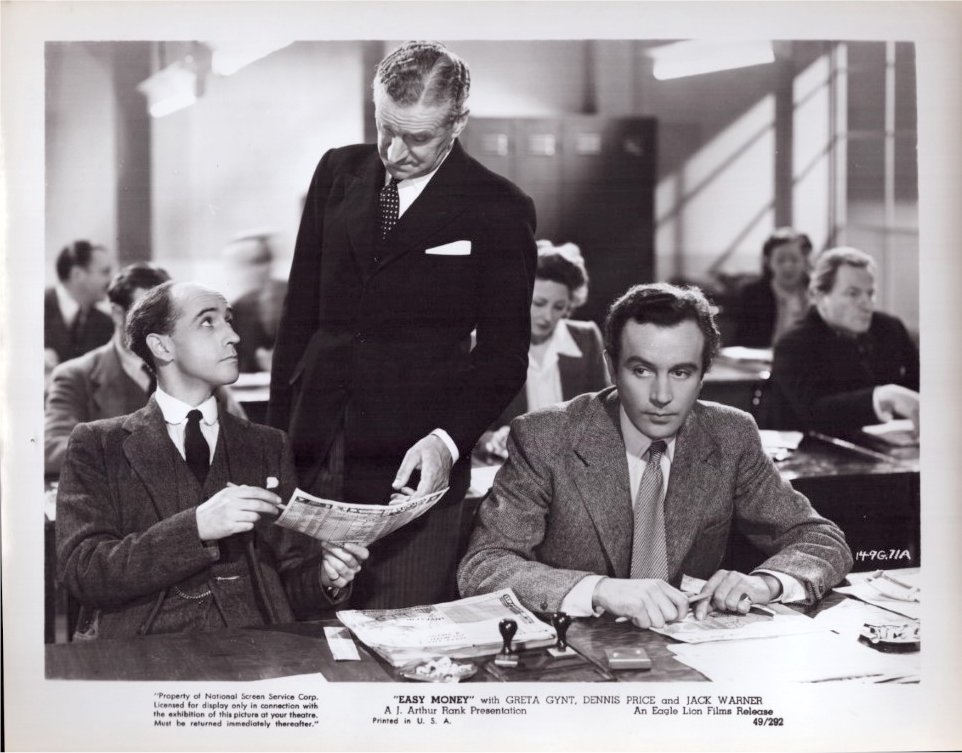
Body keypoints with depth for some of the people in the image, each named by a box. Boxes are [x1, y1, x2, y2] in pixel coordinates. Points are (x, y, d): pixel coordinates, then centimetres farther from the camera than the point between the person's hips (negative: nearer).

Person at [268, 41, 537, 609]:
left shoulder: (499, 210, -2)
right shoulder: (339, 172, 10)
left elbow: (504, 354, -1)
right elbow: (301, 311, 13)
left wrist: (447, 439, -17)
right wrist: (275, 431, 8)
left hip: (413, 462, -3)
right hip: (312, 449, 3)